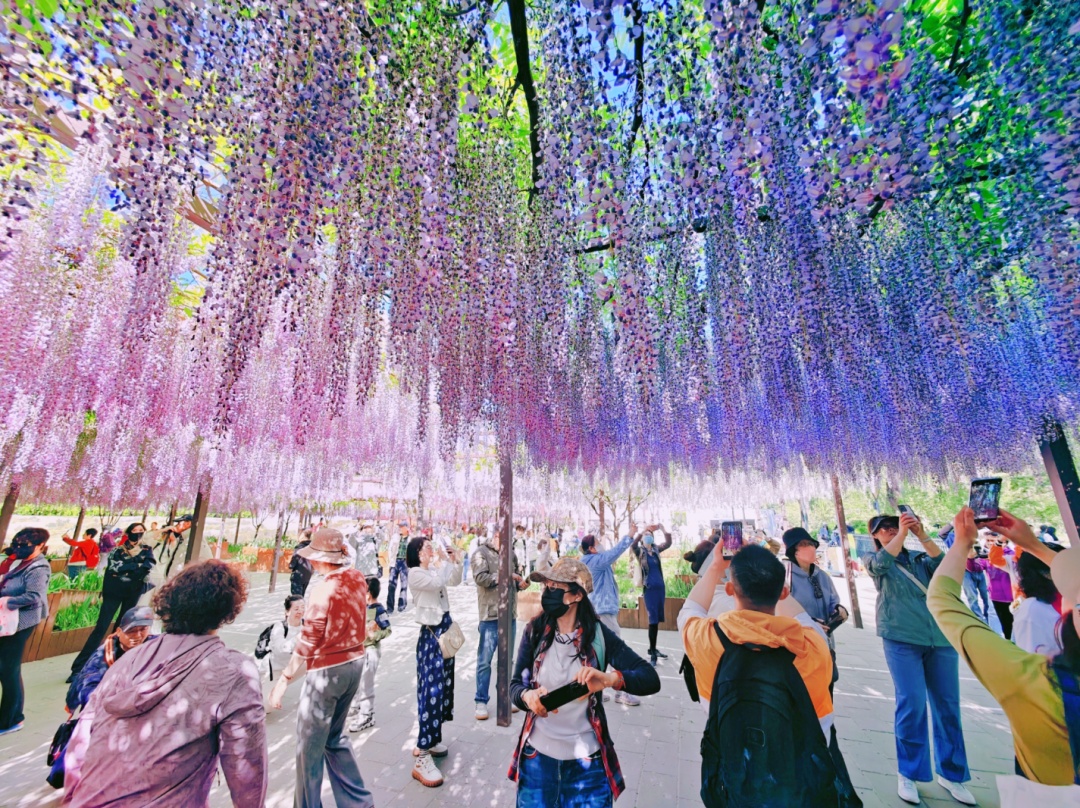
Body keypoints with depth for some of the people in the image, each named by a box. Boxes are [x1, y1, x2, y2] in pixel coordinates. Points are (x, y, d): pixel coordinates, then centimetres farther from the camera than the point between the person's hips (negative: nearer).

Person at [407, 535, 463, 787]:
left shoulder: (435, 569, 8)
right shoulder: (415, 573, -16)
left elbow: (455, 581, 14)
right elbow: (438, 582, -29)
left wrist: (454, 560, 1)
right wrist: (442, 559, -18)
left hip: (445, 630, 9)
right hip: (431, 634, -9)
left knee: (443, 686, 16)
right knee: (431, 689, -7)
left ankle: (427, 740, 32)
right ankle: (422, 759, 0)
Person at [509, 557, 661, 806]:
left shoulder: (598, 635, -15)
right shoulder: (534, 631, -10)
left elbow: (651, 679, -21)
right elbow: (515, 684, -7)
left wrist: (610, 679, -39)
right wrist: (528, 696, -30)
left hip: (586, 759, -1)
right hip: (537, 754, 2)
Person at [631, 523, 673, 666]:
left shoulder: (656, 549, 10)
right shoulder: (640, 551, -3)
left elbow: (668, 543, 2)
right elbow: (632, 545, -24)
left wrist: (663, 529, -11)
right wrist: (642, 531, -31)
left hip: (660, 587, 5)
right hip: (649, 588, -5)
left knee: (658, 619, 13)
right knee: (653, 619, -6)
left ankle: (652, 648, 27)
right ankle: (652, 653, 3)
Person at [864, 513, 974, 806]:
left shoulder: (919, 558, 13)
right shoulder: (872, 559, 4)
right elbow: (881, 563, -18)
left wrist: (922, 535, -13)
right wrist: (903, 531, -18)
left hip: (940, 637, 4)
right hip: (902, 639, -3)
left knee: (948, 705, 8)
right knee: (912, 704, -5)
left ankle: (950, 773, 26)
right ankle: (908, 773, 12)